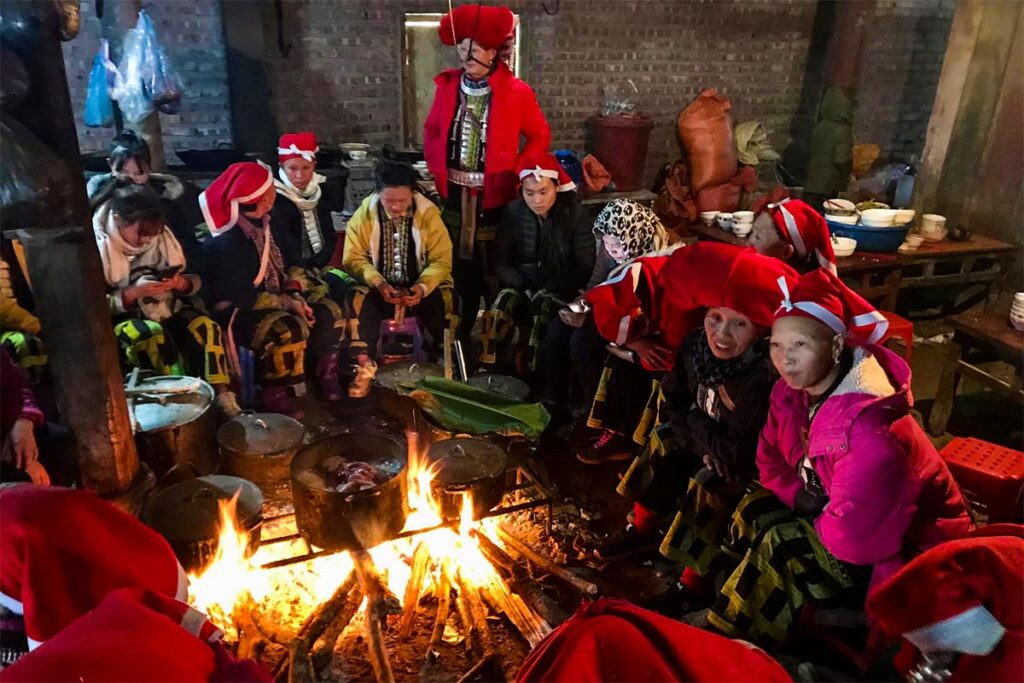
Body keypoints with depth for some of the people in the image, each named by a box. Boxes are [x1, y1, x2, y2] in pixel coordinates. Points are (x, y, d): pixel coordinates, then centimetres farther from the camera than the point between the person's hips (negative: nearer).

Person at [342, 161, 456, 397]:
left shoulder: (428, 213, -9)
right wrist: (378, 283, -24)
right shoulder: (364, 214, -7)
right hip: (379, 287, 1)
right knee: (357, 301, -31)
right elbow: (354, 258, -7)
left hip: (421, 287, 0)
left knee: (447, 301, -29)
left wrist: (423, 286, -28)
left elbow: (441, 260, -10)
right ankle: (364, 366, -23)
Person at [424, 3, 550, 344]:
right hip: (453, 191, 3)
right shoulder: (447, 86, 4)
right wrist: (437, 171, 5)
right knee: (459, 265, 9)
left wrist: (515, 174, -6)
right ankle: (459, 337, 23)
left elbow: (540, 136, 2)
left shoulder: (516, 92, -7)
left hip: (494, 193, -3)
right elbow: (431, 131, 16)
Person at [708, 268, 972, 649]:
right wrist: (799, 496, -12)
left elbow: (851, 534, -35)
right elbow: (770, 457, 4)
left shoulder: (868, 428, -38)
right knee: (753, 511, -5)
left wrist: (814, 519, -15)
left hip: (908, 549, -8)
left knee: (782, 545, -21)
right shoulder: (792, 392, -11)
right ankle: (729, 610, 8)